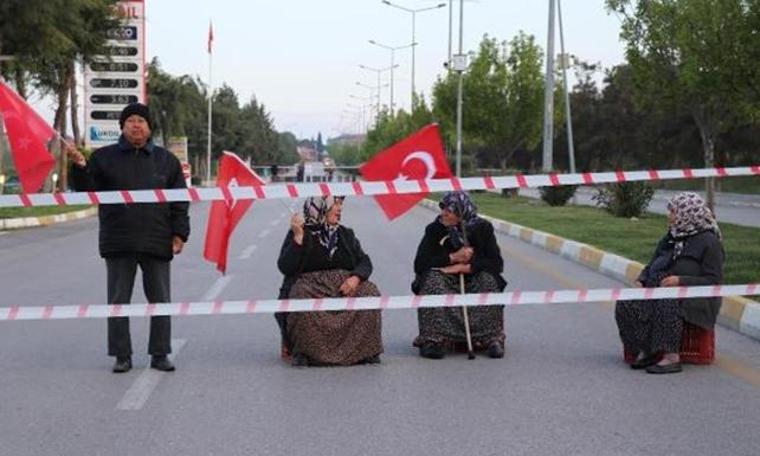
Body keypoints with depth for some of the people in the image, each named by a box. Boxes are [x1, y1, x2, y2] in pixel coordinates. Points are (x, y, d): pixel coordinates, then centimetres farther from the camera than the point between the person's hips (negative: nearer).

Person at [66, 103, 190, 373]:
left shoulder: (166, 160, 8)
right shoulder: (104, 158, 6)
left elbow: (180, 201, 7)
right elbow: (87, 190, 4)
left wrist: (179, 234, -1)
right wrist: (80, 167, -13)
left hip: (156, 243, 1)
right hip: (118, 243, 0)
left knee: (160, 300, 5)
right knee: (118, 301, 3)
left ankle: (160, 354, 14)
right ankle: (122, 356, 11)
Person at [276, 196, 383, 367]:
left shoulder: (346, 234, 17)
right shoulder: (299, 233, 3)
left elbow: (364, 262, 10)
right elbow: (285, 268, -8)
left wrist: (356, 277, -13)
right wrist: (298, 236, -17)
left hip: (343, 285, 4)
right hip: (309, 285, -4)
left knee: (370, 293, -24)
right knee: (301, 299, -37)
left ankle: (364, 350, -14)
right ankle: (303, 351, -21)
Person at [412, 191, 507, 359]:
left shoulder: (482, 228, -7)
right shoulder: (435, 229, -7)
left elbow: (497, 263, -13)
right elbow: (419, 264, -14)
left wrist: (465, 267, -23)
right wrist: (452, 257, -21)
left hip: (474, 281, 0)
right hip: (445, 282, 0)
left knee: (489, 280, -29)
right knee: (433, 279, -30)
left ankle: (493, 339, -25)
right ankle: (432, 340, -32)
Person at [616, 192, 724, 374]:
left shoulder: (708, 241, -2)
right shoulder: (670, 238, 21)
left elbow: (713, 280, -9)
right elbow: (651, 266, 25)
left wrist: (681, 280, -20)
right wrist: (641, 280, 3)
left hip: (695, 298, -7)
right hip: (657, 290, 7)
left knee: (667, 304, -41)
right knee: (626, 304, -21)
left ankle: (671, 357, -38)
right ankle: (645, 350, -21)